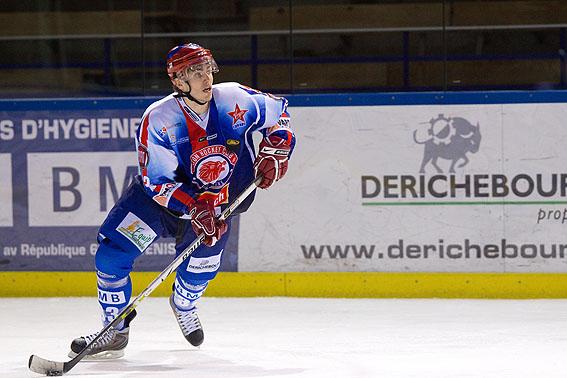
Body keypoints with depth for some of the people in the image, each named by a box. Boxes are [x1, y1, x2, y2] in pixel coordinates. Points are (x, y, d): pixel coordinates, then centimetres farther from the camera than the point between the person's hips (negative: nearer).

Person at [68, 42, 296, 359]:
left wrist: (274, 153, -9)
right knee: (112, 254, -14)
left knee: (199, 267, -2)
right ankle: (115, 333, 1)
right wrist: (194, 208, -37)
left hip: (216, 200, 2)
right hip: (161, 194, -2)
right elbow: (157, 182, -26)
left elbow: (278, 111, 2)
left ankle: (184, 306, 37)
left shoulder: (235, 100, -18)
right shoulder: (159, 119, -26)